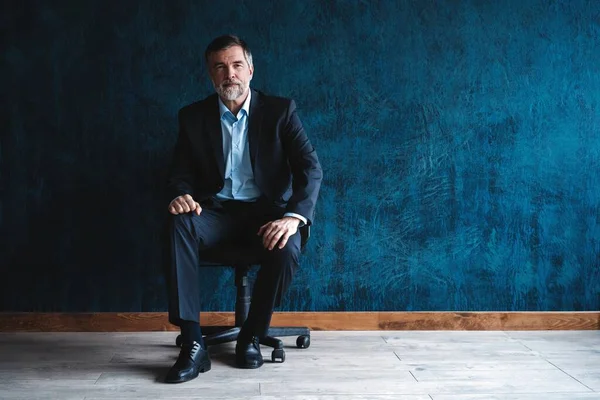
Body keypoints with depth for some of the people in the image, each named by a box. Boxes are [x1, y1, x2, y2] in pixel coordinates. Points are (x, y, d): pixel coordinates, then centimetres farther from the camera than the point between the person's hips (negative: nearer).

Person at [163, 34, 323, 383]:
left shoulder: (280, 110, 2)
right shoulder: (193, 116, 7)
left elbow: (311, 167, -8)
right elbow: (180, 174, 6)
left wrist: (294, 216, -27)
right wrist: (181, 196, -22)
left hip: (266, 210, -1)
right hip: (217, 210, 1)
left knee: (287, 250, -34)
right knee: (180, 227, -32)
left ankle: (252, 336, -7)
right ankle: (193, 344, -29)